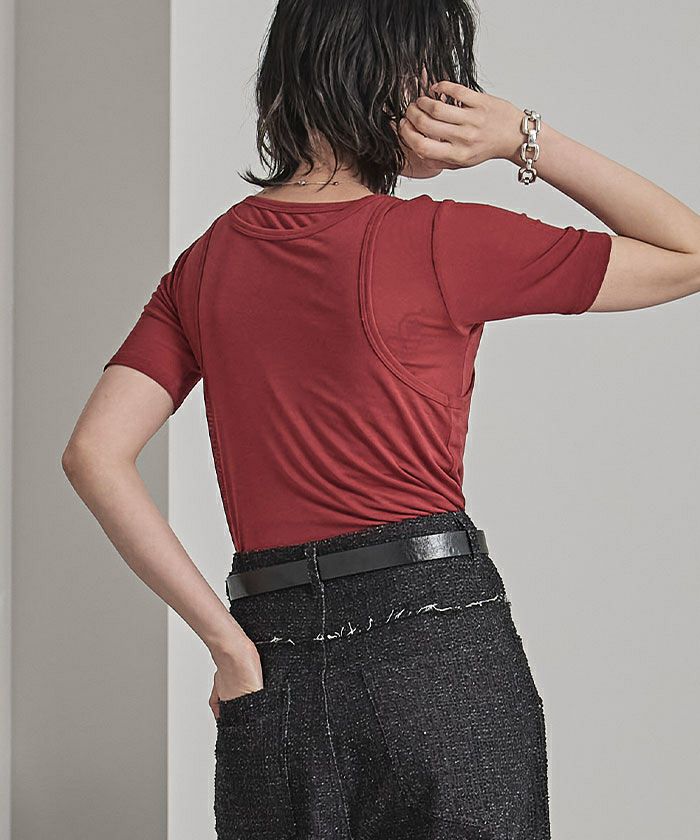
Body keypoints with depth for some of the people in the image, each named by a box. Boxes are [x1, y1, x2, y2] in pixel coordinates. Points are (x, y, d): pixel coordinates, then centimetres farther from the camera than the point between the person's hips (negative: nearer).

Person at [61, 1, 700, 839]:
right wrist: (529, 140, 2)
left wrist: (228, 641, 1)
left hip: (277, 678, 5)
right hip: (443, 642, -5)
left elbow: (94, 454, 0)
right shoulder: (439, 242, -5)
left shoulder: (208, 263, 9)